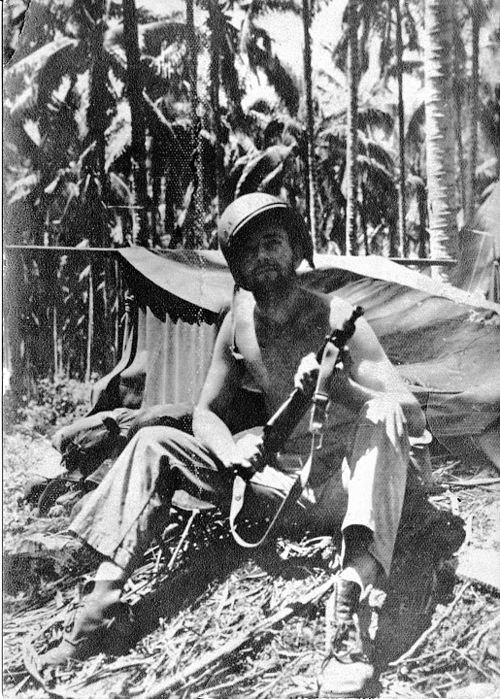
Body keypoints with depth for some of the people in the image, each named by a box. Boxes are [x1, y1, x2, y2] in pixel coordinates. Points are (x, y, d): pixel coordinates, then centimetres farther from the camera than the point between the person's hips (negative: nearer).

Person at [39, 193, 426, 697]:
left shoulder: (337, 319, -10)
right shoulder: (240, 320, 4)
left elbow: (415, 417, -16)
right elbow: (206, 413, 10)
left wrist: (336, 385, -35)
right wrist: (230, 450, -14)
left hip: (341, 492, -4)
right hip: (277, 483, 4)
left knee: (382, 417, -33)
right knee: (154, 444, -6)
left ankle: (346, 611, -49)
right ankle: (99, 608, -16)